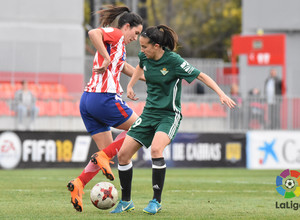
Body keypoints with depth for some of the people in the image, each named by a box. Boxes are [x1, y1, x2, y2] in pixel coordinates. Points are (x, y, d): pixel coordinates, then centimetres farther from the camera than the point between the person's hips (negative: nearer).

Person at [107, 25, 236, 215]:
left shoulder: (173, 60, -19)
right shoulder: (145, 57, -1)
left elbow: (201, 76, -14)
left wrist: (221, 94, -24)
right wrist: (130, 86, 18)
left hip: (169, 115, -6)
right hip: (149, 113, 6)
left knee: (156, 149, -33)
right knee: (123, 154, -4)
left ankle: (156, 201, -20)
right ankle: (126, 202, 14)